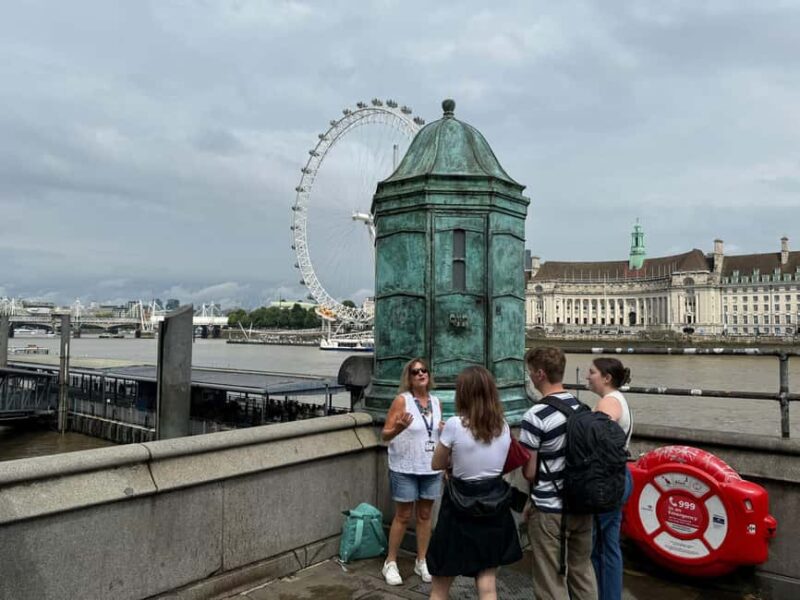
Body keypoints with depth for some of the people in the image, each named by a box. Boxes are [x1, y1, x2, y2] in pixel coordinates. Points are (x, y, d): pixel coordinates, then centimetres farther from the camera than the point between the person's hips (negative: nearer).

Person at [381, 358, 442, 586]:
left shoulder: (436, 401, 5)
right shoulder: (402, 400, -11)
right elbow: (385, 434, -15)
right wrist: (399, 428, -32)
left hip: (431, 469, 5)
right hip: (405, 469, -4)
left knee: (425, 515, 13)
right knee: (403, 516, 5)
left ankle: (421, 562, 28)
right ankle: (390, 562, 21)